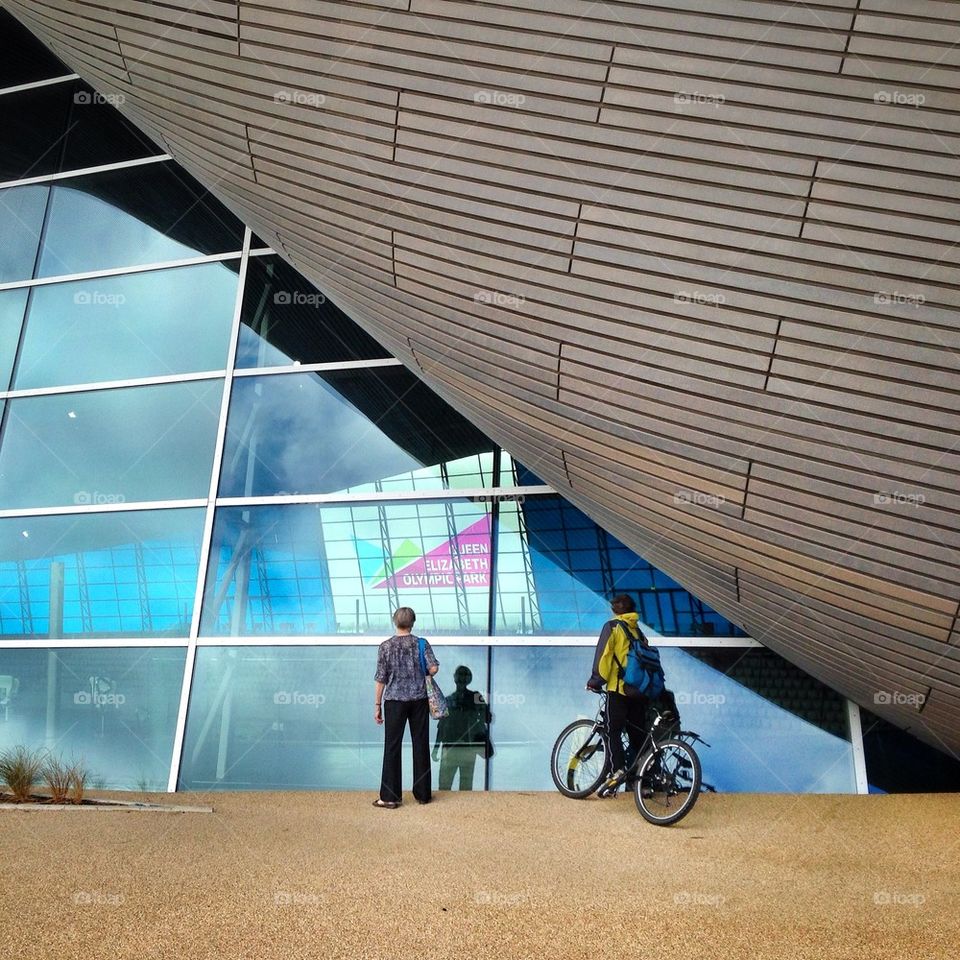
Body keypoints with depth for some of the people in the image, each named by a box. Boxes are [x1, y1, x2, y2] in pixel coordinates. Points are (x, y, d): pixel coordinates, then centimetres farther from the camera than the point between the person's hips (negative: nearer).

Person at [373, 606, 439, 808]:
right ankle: (422, 794, 16)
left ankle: (390, 797, 4)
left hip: (395, 701, -2)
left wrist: (377, 705, 2)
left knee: (392, 747, 3)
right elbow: (433, 668, -11)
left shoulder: (386, 646, -5)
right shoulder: (422, 644, -2)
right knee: (421, 746, 9)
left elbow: (380, 679, -5)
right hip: (419, 700, 2)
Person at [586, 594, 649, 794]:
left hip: (618, 689, -6)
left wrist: (596, 680, -4)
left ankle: (618, 770, -23)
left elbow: (603, 654, -9)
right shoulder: (638, 631, 18)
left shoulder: (612, 626, -1)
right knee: (638, 734, 10)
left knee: (613, 731, -5)